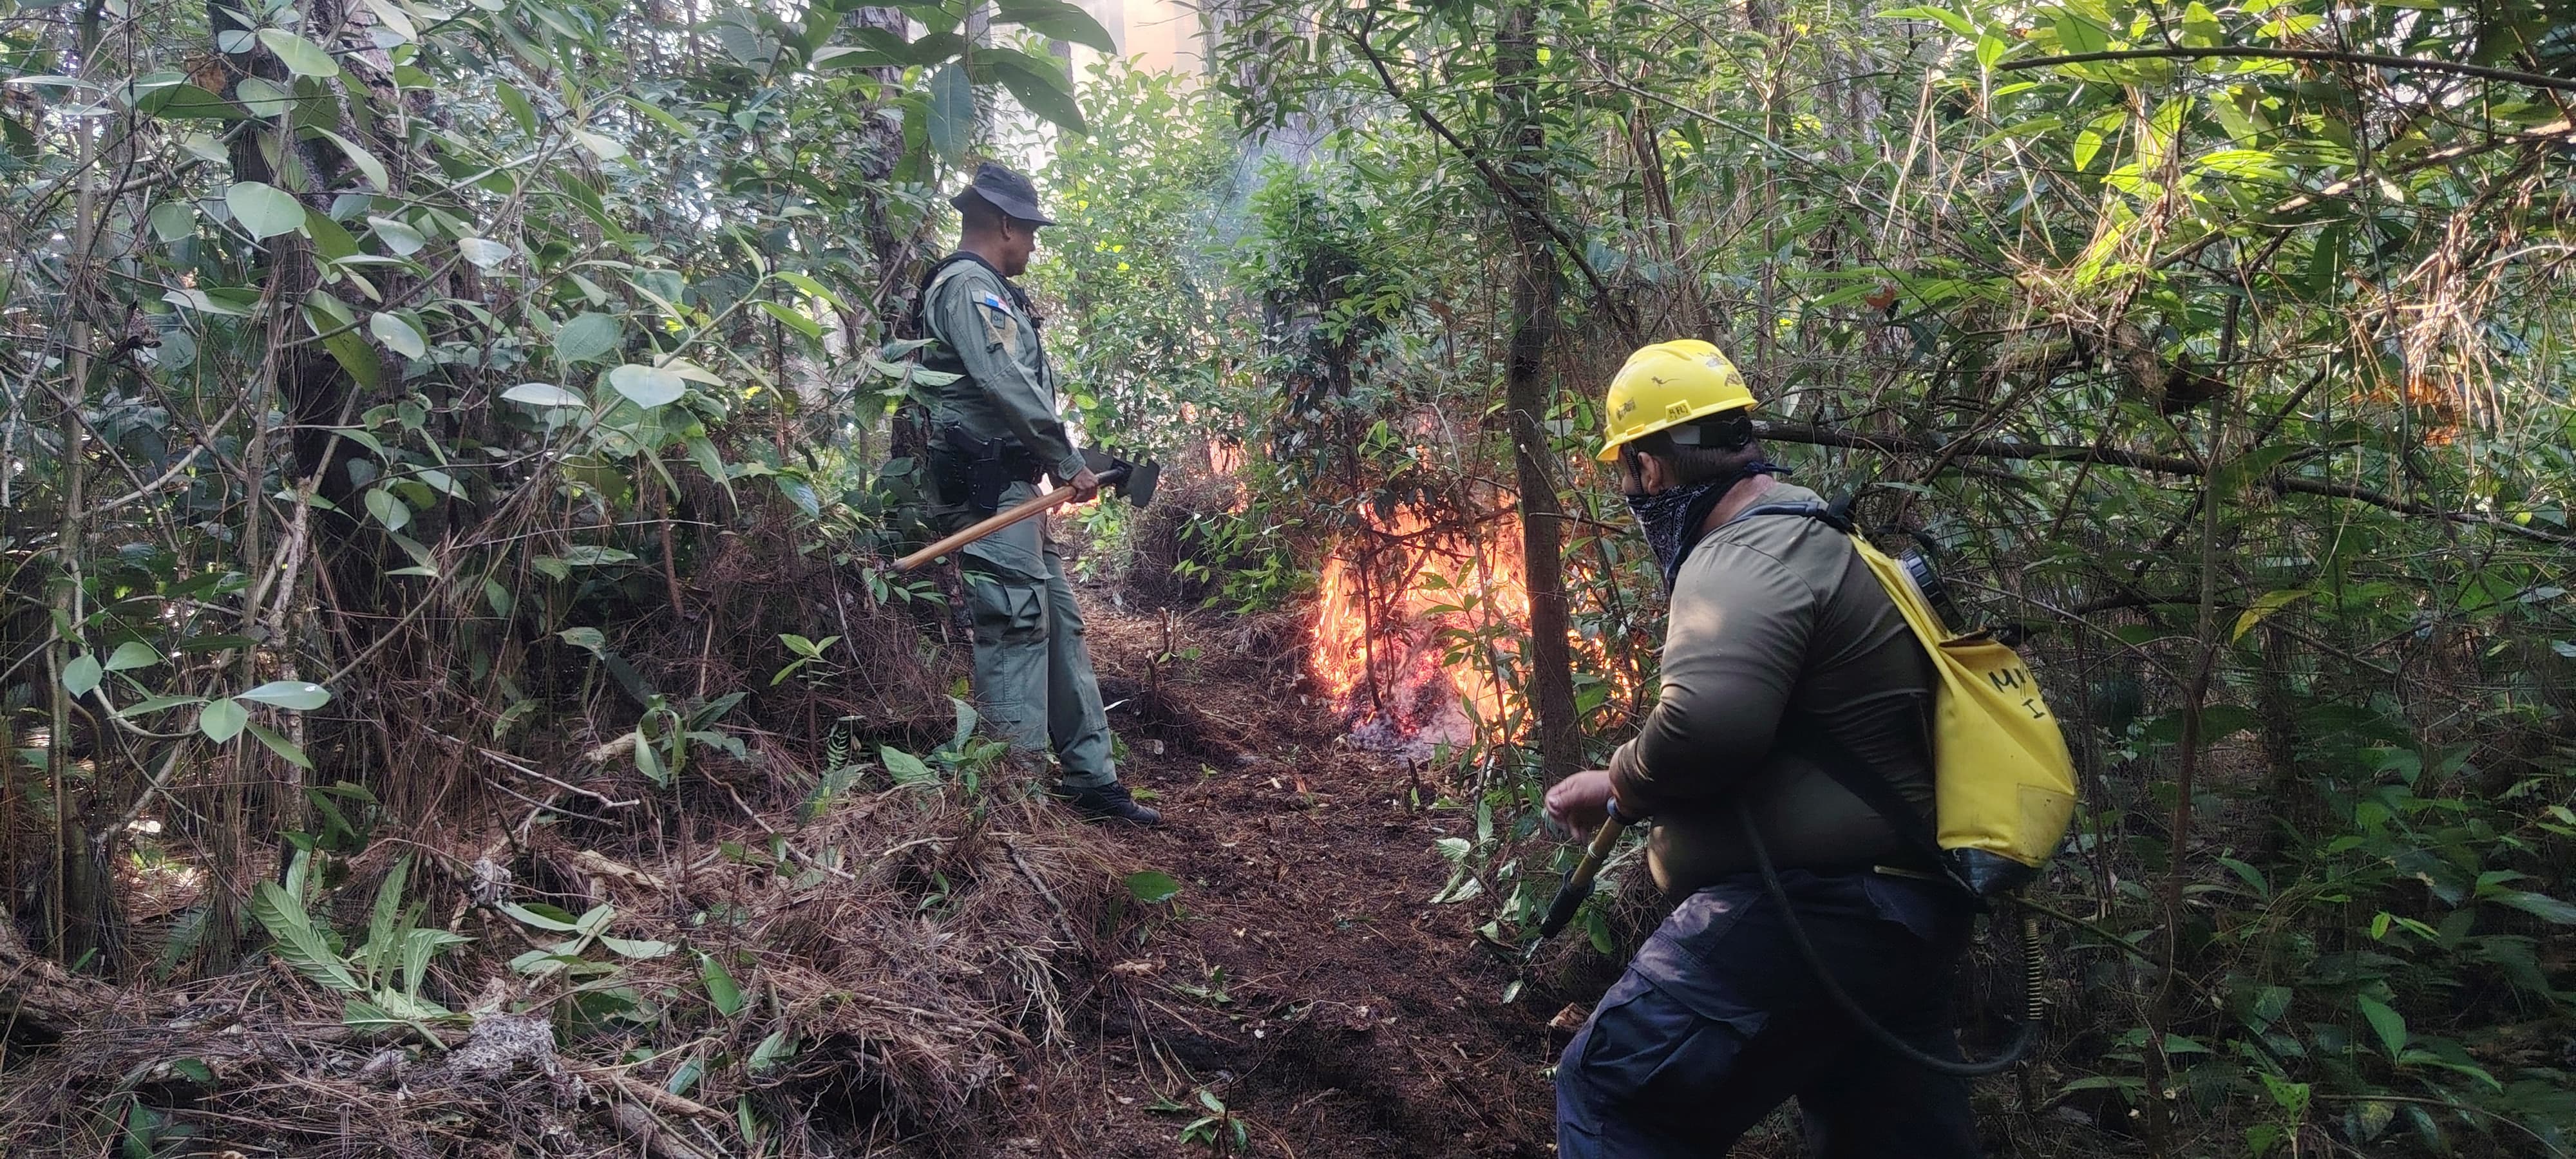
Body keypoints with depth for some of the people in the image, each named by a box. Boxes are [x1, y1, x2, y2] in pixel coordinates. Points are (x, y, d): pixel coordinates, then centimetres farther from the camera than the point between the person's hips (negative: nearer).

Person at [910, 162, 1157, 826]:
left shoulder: (986, 290, 25)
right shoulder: (968, 286, -8)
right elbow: (1007, 385, -19)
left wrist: (1055, 469, 11)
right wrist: (1070, 465, -13)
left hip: (1010, 489, 11)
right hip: (988, 488, -11)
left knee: (1060, 623, 11)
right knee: (1016, 628, -11)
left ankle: (1091, 779, 16)